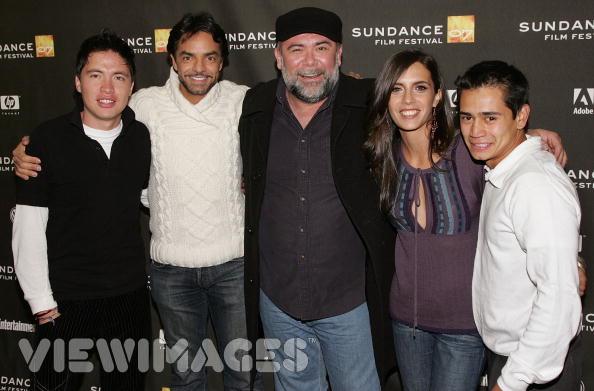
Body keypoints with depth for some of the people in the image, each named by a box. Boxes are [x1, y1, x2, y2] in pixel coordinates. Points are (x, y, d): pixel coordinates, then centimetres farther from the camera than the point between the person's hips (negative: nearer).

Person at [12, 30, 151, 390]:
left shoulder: (142, 137, -1)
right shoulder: (49, 139, -11)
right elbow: (29, 227, -9)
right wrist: (42, 303, -10)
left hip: (131, 296, 3)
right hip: (66, 301, -3)